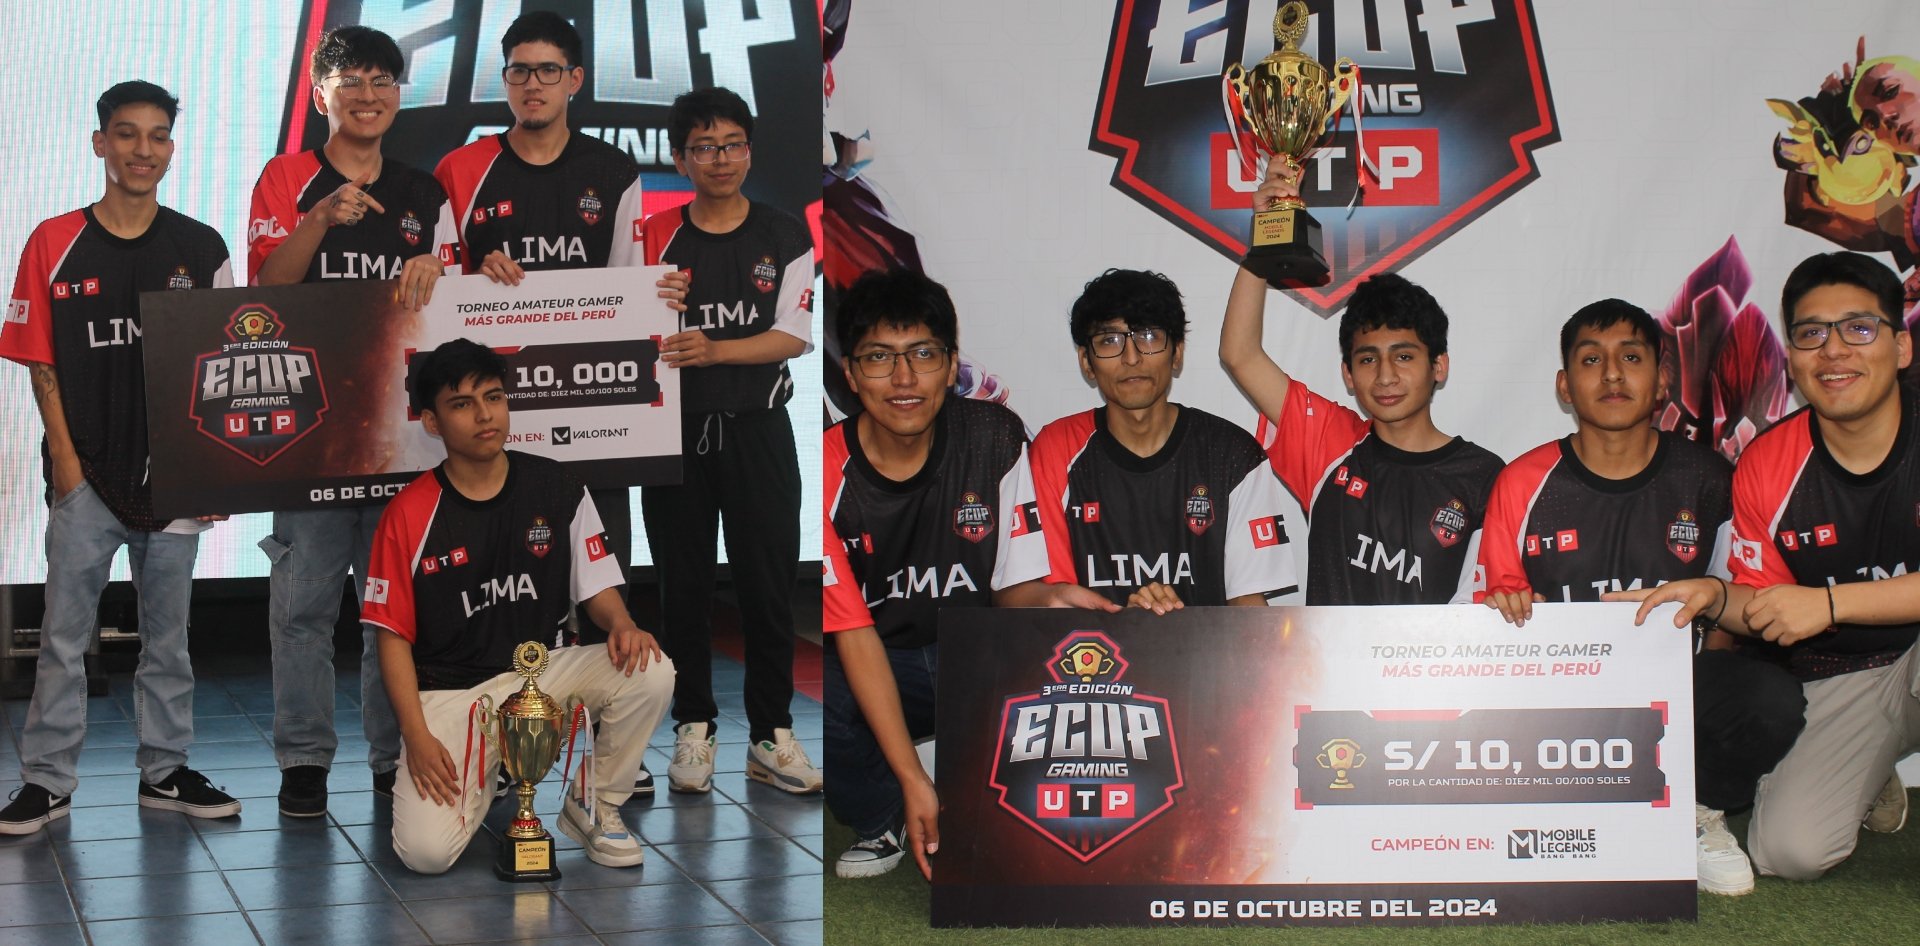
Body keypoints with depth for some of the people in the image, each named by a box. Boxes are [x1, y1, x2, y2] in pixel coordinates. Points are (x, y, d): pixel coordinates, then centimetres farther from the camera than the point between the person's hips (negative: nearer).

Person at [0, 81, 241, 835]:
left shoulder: (200, 249, 5)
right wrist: (65, 457, -7)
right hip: (87, 473, -1)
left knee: (168, 633, 10)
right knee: (64, 635, 2)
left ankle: (165, 771, 20)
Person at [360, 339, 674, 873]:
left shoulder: (554, 488, 1)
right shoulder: (409, 515, -7)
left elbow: (598, 587, 6)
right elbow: (393, 635, -4)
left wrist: (622, 625, -19)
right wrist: (418, 737, -13)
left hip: (544, 668, 3)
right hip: (449, 692, -2)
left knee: (649, 673, -26)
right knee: (425, 851, -23)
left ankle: (594, 806, 0)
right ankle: (480, 773, 14)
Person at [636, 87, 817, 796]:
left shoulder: (785, 237, 4)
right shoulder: (655, 238, 6)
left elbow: (794, 335, -5)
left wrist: (713, 349, -19)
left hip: (756, 428, -1)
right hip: (676, 429, 1)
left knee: (769, 583, 1)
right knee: (683, 584, 5)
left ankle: (771, 734, 10)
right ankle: (693, 729, 15)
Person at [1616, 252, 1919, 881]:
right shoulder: (1765, 466, -3)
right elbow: (1762, 608, 7)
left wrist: (1829, 603, -25)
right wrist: (1716, 598, -15)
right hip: (1834, 684, 4)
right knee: (1788, 849, -18)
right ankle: (1866, 790, 17)